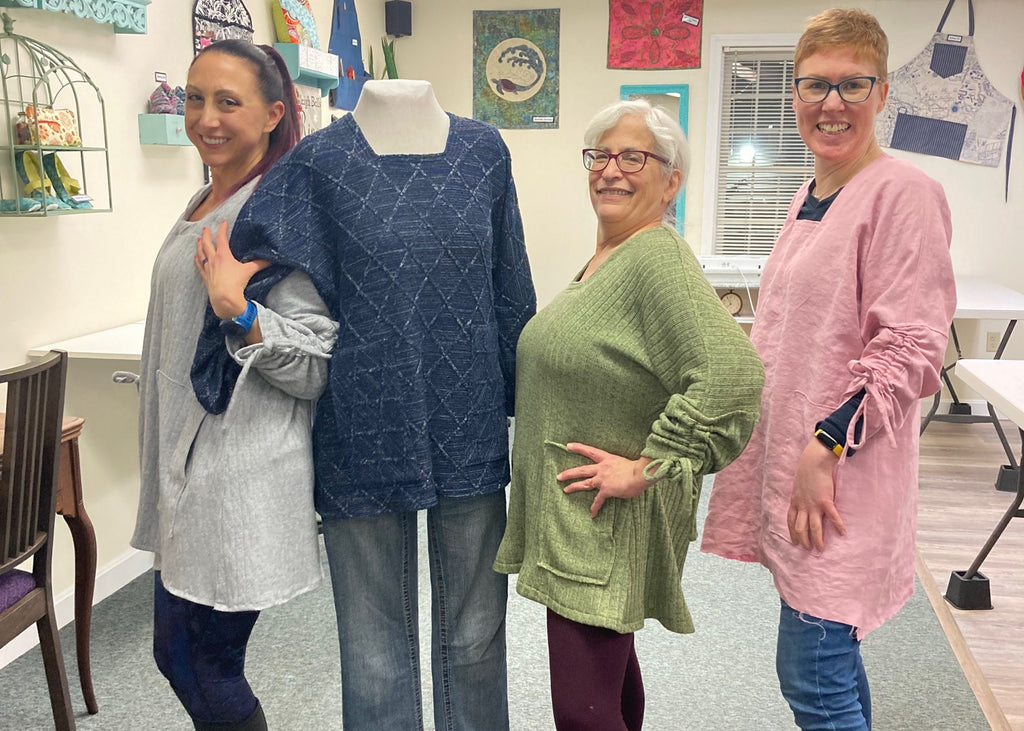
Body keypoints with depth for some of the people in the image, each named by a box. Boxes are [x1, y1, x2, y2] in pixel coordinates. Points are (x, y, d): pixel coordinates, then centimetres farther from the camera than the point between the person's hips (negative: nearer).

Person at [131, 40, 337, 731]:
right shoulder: (204, 206, 12)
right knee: (177, 655, 18)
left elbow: (316, 370, -17)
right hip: (187, 467, 9)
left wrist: (238, 312, -32)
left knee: (209, 673, 4)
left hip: (244, 473, -9)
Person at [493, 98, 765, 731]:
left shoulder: (657, 259, -19)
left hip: (605, 524, -9)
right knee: (612, 667, 24)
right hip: (570, 515, 9)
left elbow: (732, 372, -31)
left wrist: (647, 467, -25)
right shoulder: (604, 258, 12)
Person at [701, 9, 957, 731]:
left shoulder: (902, 193, -12)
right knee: (832, 664, 18)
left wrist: (828, 443, -19)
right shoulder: (808, 197, 13)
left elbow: (911, 349, -17)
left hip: (842, 475, -8)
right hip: (787, 460, 8)